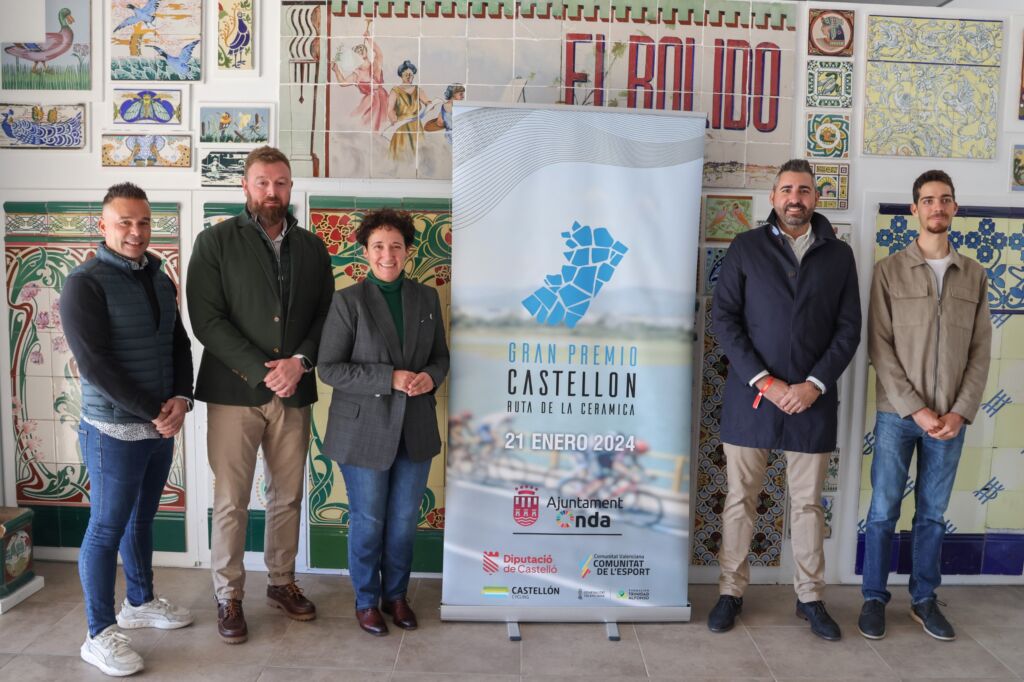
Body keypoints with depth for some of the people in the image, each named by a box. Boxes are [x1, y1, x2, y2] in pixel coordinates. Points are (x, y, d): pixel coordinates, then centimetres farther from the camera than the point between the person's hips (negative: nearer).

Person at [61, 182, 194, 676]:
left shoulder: (161, 282, 8)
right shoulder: (85, 284, -13)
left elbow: (180, 345, 10)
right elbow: (94, 364, -19)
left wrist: (181, 400, -7)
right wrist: (154, 411, -17)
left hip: (161, 428, 7)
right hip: (113, 431, -6)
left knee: (141, 520, 20)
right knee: (107, 530, 3)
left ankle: (140, 603, 36)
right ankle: (100, 635, 15)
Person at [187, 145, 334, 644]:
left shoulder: (311, 248, 10)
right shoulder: (215, 242, -2)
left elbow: (326, 317, 8)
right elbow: (206, 319, -10)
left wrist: (300, 362, -11)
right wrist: (261, 372, -16)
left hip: (294, 392, 3)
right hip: (233, 391, -3)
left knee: (288, 496, 13)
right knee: (231, 501, 4)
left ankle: (281, 582, 30)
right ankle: (229, 596, 20)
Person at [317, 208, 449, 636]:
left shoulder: (426, 299, 5)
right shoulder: (348, 301, -8)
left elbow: (440, 356, 13)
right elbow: (329, 368, -11)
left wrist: (430, 377, -10)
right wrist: (390, 378, -19)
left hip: (415, 430, 4)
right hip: (365, 430, -3)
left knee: (405, 520, 14)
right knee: (368, 521, 9)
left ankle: (396, 594, 34)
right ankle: (366, 601, 29)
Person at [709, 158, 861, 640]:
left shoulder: (838, 254, 8)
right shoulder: (746, 248, 3)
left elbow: (849, 328, 5)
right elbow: (723, 318, -3)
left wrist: (814, 384, -9)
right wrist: (763, 381, -12)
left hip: (813, 398, 1)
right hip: (751, 395, -1)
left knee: (808, 502, 10)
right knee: (740, 499, 6)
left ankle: (810, 597, 23)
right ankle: (731, 592, 19)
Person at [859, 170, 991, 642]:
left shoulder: (974, 275, 7)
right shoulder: (889, 271, -2)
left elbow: (980, 352, 5)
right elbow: (880, 349, -7)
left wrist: (961, 412, -6)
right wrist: (916, 410, -12)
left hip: (950, 419, 3)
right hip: (897, 414, -2)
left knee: (933, 514, 12)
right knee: (883, 511, 4)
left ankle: (924, 600, 25)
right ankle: (874, 598, 17)